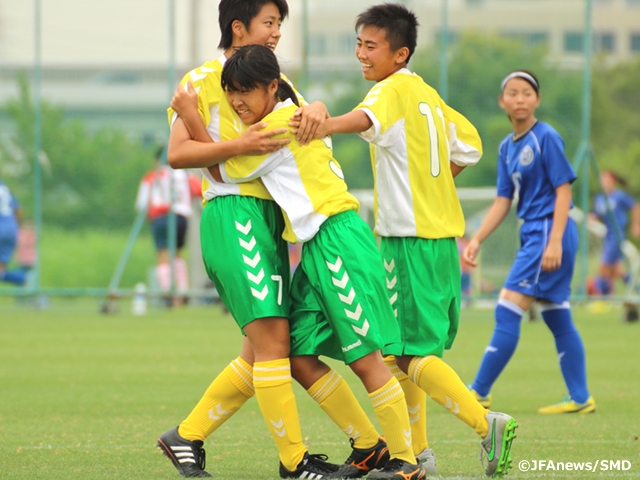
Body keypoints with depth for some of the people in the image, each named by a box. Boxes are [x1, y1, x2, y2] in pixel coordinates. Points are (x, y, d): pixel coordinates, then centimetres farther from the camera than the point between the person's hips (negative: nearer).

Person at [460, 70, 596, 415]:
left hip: (550, 231, -8)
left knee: (508, 311, -9)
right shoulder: (507, 147, 13)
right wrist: (476, 240, 6)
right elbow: (503, 201, 15)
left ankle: (479, 392, -6)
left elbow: (563, 190, -13)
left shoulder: (546, 137, -10)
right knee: (557, 319, 10)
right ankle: (580, 398, 14)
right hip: (533, 234, 9)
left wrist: (555, 241, -19)